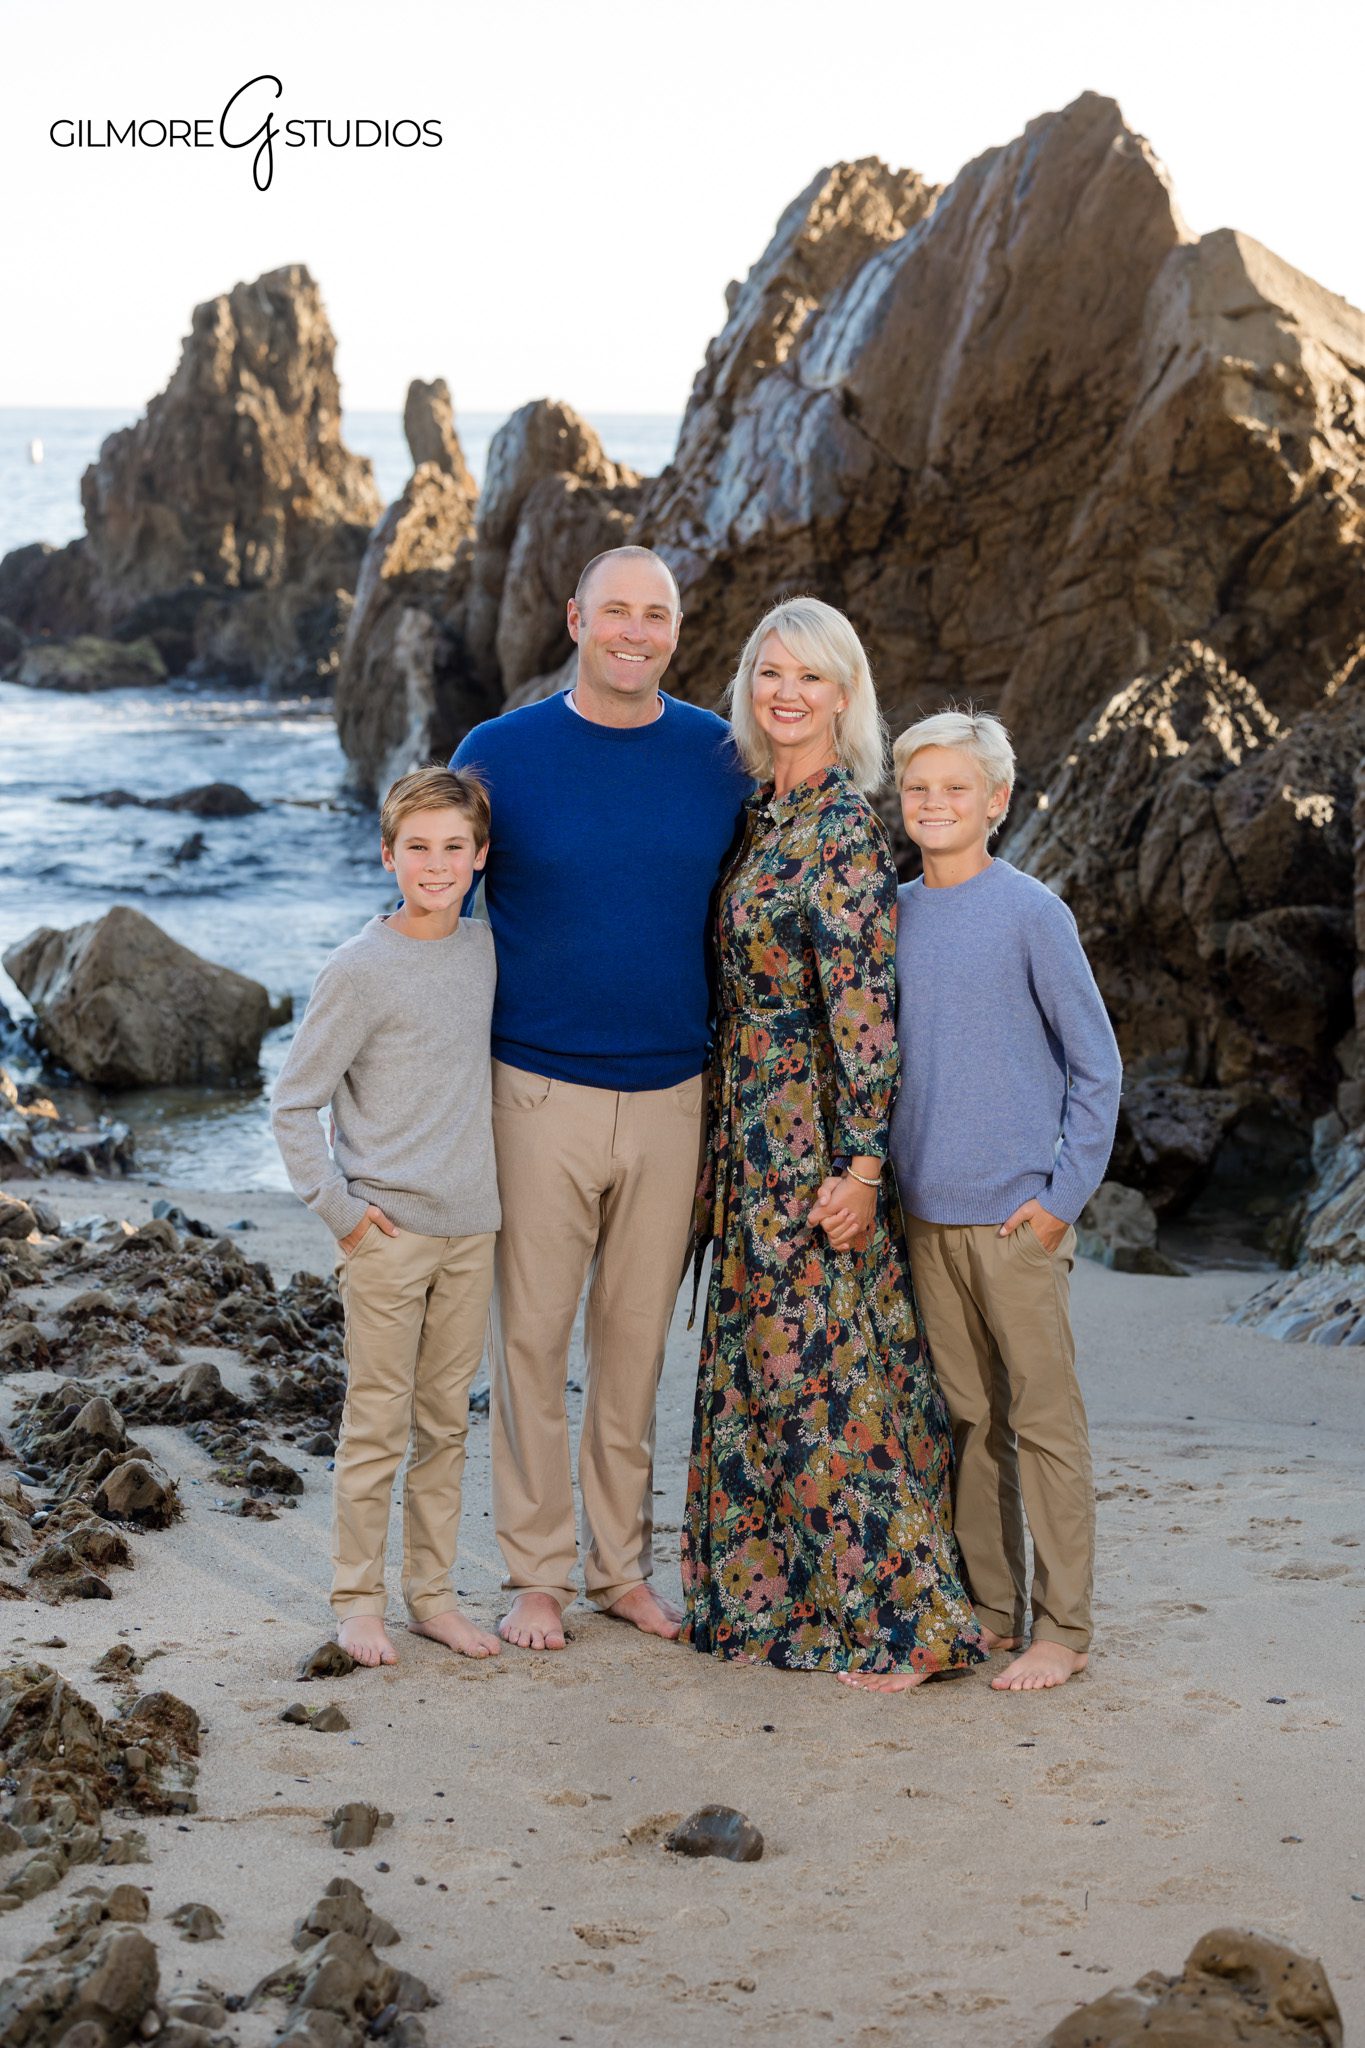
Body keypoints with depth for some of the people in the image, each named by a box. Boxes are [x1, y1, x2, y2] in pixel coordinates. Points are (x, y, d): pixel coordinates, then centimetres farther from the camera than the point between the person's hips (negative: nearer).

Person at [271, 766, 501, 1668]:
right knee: (379, 1423, 1)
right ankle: (358, 1597, 13)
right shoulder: (360, 969, -11)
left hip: (470, 1226, 5)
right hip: (388, 1229, -5)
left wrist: (490, 1180, 12)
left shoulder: (485, 948, 5)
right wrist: (339, 1208, -11)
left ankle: (433, 1591, 22)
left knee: (447, 1420, 12)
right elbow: (295, 1103, -7)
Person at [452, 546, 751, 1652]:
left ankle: (623, 1562, 23)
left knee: (638, 1340, 10)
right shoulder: (501, 753, -3)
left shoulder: (721, 761, 3)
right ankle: (537, 1570, 15)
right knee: (533, 1336, 3)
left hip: (672, 1094, 2)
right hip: (540, 1093, -2)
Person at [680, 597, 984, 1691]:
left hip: (816, 1132, -9)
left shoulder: (848, 828, -15)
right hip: (756, 1126, 9)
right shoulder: (766, 813, 10)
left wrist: (862, 1164, -20)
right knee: (768, 1356, 14)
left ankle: (904, 1617, 4)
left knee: (830, 1365, -3)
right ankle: (778, 1590, 24)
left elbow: (868, 1005, -18)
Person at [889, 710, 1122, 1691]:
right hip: (927, 1211, 5)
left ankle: (1063, 1629, 7)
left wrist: (1067, 1192, -9)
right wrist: (887, 1170, 11)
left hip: (1017, 1213, -5)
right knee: (968, 1416, 12)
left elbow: (1097, 1063, -5)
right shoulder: (893, 913, 7)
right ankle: (989, 1609, 23)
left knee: (1044, 1417, 0)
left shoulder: (1031, 912, -7)